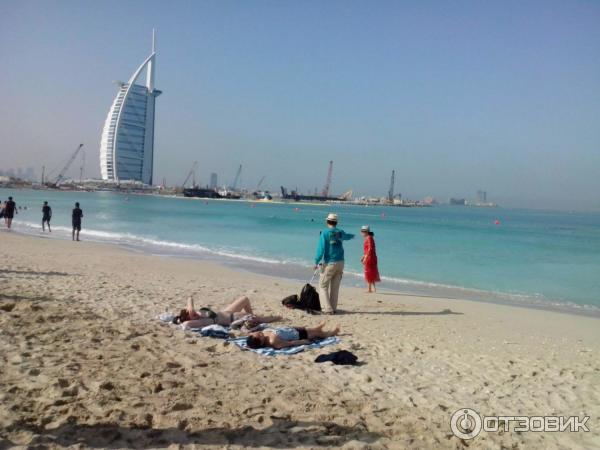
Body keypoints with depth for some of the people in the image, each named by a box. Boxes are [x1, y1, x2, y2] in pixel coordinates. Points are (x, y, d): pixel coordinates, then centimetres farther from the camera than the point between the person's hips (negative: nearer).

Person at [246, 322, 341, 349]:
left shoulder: (265, 332, -17)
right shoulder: (273, 341, -39)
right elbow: (289, 343, -31)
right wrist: (303, 341, -22)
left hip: (293, 330, 7)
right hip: (298, 335, -7)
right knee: (317, 333, 19)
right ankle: (331, 332, 48)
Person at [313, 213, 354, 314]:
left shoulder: (325, 233, -8)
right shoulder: (340, 233, 9)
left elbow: (321, 249, -15)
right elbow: (347, 236, 33)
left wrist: (316, 262, -8)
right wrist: (352, 235, 57)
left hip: (329, 263, -5)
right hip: (340, 263, 5)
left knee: (323, 286, 1)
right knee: (335, 287, 12)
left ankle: (329, 309, -8)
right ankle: (333, 308, 15)